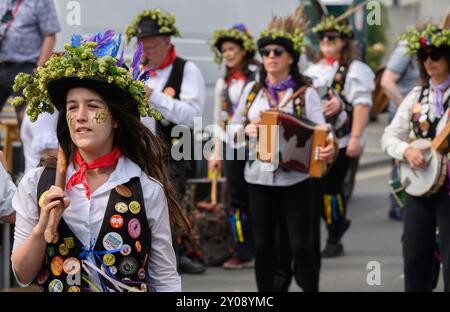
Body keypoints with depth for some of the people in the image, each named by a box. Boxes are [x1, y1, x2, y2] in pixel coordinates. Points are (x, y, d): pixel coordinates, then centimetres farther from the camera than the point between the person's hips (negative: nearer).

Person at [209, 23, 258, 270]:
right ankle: (243, 253, 8)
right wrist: (217, 152, 12)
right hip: (231, 147, 5)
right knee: (237, 200, 4)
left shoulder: (259, 78, -4)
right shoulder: (223, 83, 13)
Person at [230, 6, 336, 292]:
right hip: (259, 177, 3)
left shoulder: (306, 94, -2)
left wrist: (328, 147, -35)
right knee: (263, 244, 8)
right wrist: (247, 130, -9)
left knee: (302, 244, -3)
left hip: (295, 178, -3)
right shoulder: (252, 91, 8)